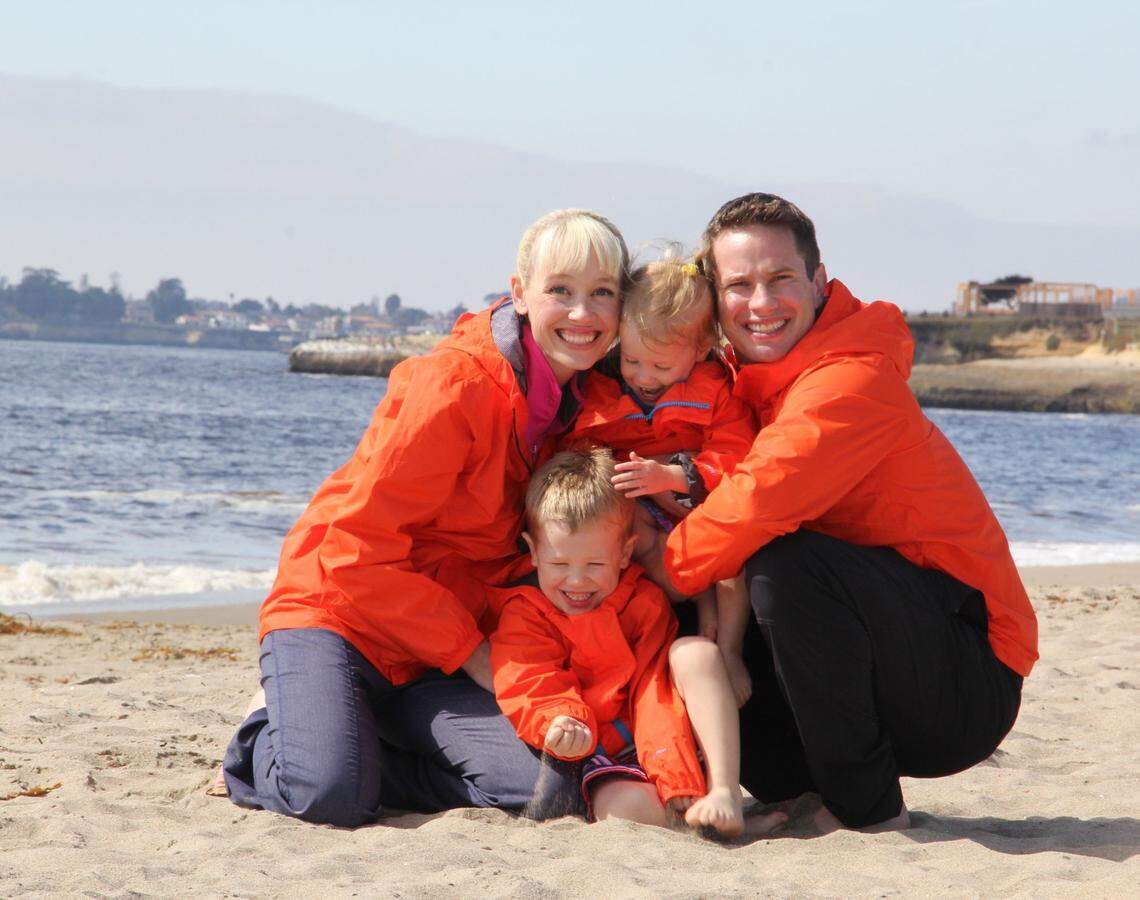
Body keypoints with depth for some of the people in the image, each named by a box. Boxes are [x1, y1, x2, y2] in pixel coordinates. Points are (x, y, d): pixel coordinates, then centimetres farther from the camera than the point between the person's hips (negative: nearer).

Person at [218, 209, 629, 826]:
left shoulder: (587, 404, 3)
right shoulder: (455, 385, -19)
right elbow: (358, 546, -19)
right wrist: (471, 652, -14)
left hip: (427, 663, 6)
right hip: (334, 612, -6)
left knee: (544, 784, -18)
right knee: (331, 795, -30)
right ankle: (274, 727, 7)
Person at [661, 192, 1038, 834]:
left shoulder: (855, 379, -18)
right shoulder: (757, 383, 11)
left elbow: (759, 505, -28)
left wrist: (665, 569, -11)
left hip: (969, 693, -9)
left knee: (789, 567, -31)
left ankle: (868, 810, -16)